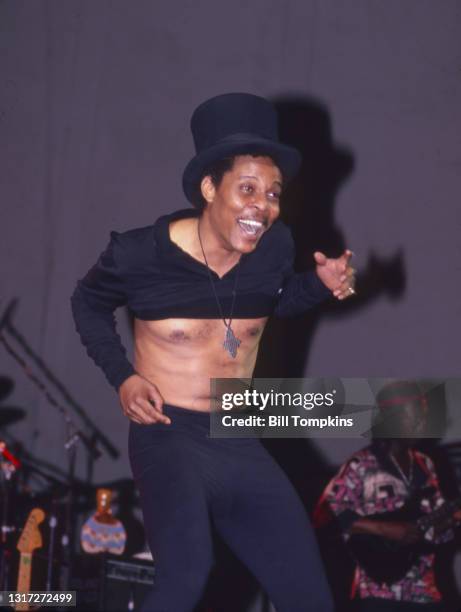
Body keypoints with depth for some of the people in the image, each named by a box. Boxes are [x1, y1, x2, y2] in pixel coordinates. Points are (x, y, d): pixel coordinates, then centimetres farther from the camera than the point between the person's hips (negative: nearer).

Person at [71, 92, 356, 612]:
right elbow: (88, 303, 8)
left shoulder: (275, 247, -4)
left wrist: (321, 284, -1)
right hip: (167, 436, -5)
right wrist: (122, 377, -5)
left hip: (240, 443, 5)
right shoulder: (141, 253, -13)